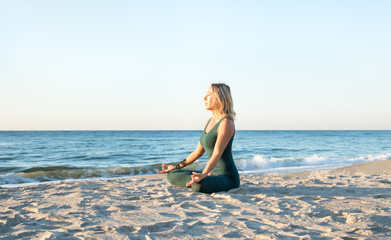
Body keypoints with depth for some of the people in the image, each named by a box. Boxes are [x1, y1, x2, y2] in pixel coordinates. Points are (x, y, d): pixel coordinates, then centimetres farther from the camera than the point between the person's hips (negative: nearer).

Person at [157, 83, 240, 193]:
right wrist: (177, 167, 16)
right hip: (212, 173, 9)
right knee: (172, 175, 1)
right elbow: (198, 152, 16)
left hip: (228, 178, -9)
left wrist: (203, 174, -38)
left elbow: (217, 154, -24)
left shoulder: (226, 123, -15)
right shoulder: (209, 121, 13)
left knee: (199, 186, -38)